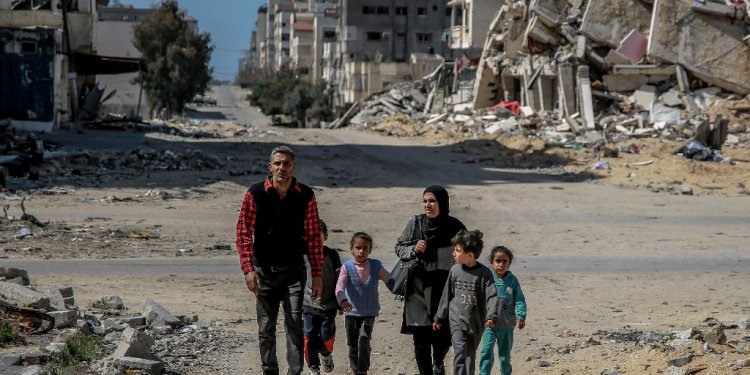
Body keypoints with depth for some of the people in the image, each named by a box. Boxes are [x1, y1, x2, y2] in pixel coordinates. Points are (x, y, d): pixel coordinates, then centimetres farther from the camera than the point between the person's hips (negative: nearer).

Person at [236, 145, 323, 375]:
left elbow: (313, 236, 2)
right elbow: (243, 232, -5)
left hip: (294, 270, 0)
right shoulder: (256, 193, -4)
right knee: (266, 328, 7)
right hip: (264, 270, 0)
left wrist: (317, 274, 0)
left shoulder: (305, 196, -1)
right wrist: (248, 269, -14)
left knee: (294, 324, -9)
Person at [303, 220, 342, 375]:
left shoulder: (332, 255, -2)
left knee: (326, 337, 1)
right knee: (309, 338, -4)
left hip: (328, 306, 0)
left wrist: (340, 303, 5)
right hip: (308, 305, 0)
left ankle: (326, 355, 34)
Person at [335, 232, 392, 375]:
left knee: (364, 339, -18)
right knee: (352, 344, 9)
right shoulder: (347, 267, -8)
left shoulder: (376, 266, -2)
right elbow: (340, 285, -21)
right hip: (351, 312, 1)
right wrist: (342, 300, -39)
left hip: (369, 312, -1)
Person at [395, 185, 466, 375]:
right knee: (421, 338, -1)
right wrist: (413, 250, -10)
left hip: (445, 290, -1)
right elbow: (399, 247, 11)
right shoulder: (415, 223, 1)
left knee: (443, 337, 3)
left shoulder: (455, 227, -3)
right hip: (418, 289, 1)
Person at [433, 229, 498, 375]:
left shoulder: (484, 273, -10)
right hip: (457, 320, 1)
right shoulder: (455, 270, 0)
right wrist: (439, 318, 16)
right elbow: (447, 296, 10)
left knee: (470, 356, 12)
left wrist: (491, 316, -32)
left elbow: (492, 296, -16)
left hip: (476, 323, -1)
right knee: (460, 351, -18)